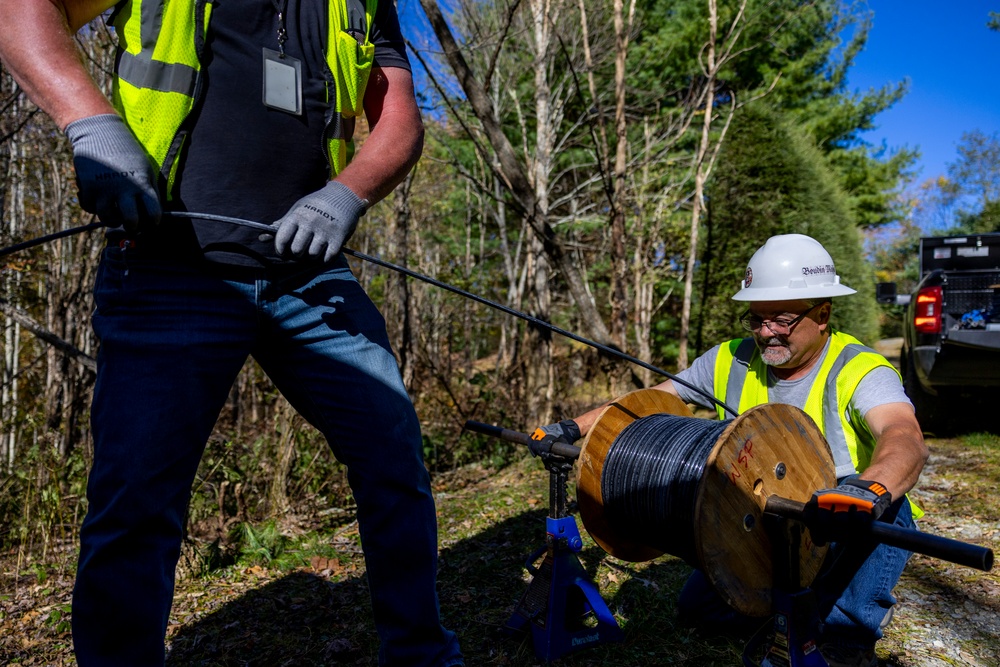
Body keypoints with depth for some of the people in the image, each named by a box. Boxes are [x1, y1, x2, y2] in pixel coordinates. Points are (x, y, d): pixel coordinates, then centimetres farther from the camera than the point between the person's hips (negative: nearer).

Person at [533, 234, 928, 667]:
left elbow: (907, 441, -43)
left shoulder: (860, 372, -24)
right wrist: (574, 428, -13)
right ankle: (805, 594, 19)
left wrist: (870, 489, -66)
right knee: (696, 608, -1)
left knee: (880, 503, -36)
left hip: (852, 535, -4)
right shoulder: (731, 362, -8)